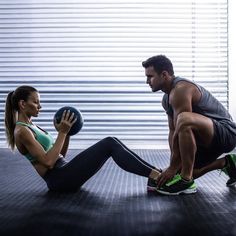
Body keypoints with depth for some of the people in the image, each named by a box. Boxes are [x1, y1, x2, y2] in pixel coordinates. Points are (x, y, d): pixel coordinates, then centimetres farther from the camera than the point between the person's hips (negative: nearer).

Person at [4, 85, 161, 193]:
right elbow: (48, 161, -21)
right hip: (59, 179, -9)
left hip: (63, 173, 9)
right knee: (109, 144, -17)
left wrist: (66, 132, 5)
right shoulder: (21, 131, -11)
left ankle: (154, 173, -5)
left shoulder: (31, 126, 18)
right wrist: (62, 133, -15)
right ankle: (155, 175, -16)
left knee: (111, 142, -1)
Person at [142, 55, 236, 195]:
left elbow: (180, 131, -24)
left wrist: (172, 168, -18)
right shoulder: (167, 98, 9)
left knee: (185, 120, -38)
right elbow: (173, 132, 11)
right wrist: (174, 165, 3)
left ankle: (186, 181, -25)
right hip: (210, 137, 10)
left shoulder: (180, 90, -22)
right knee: (180, 169, 12)